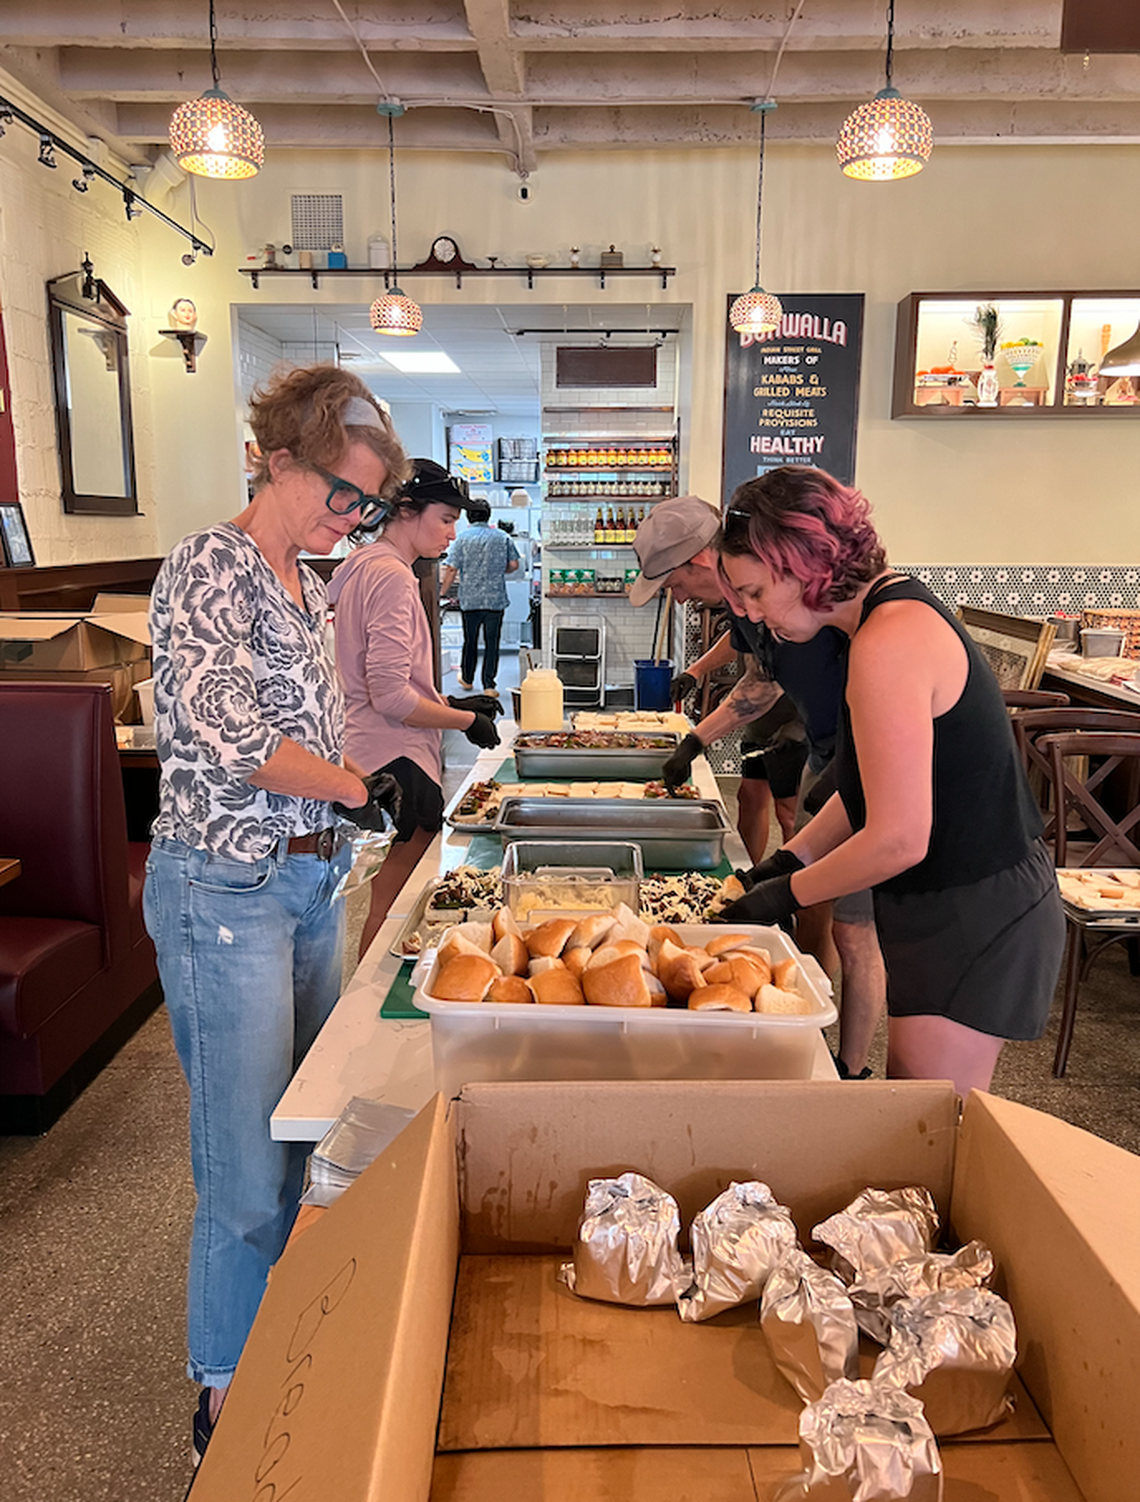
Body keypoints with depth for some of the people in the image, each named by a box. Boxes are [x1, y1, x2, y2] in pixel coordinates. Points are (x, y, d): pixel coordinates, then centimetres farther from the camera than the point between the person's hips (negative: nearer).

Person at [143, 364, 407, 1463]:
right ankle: (226, 1402, 25)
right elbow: (222, 733, -23)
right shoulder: (208, 568, -12)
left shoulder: (306, 585, 13)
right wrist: (360, 785, -17)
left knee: (303, 1129, 18)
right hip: (227, 888, -8)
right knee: (249, 1172, 2)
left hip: (311, 878, 8)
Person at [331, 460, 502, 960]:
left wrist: (451, 703, 14)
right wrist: (467, 721, -8)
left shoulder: (364, 567, 17)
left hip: (377, 757, 11)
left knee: (391, 903, 16)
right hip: (398, 764, -11)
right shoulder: (391, 576, -15)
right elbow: (391, 696, -21)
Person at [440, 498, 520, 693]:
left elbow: (452, 569, -6)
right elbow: (513, 565, 3)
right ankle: (489, 684, 0)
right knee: (492, 642, 3)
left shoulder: (463, 538, -2)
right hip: (496, 599, 0)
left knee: (470, 640, 14)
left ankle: (467, 679, 28)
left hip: (470, 598, 0)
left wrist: (443, 592, 3)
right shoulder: (502, 537, 2)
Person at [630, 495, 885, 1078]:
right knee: (809, 907, 15)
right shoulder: (741, 604, 4)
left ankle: (852, 1075, 16)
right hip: (824, 756, 9)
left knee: (852, 931, -2)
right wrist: (696, 740, 23)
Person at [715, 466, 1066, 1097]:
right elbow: (873, 788, 15)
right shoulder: (900, 608, 9)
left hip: (975, 920, -10)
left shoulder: (888, 643, -24)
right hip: (946, 909, 10)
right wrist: (787, 861, 9)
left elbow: (898, 840, -24)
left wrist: (788, 894, -9)